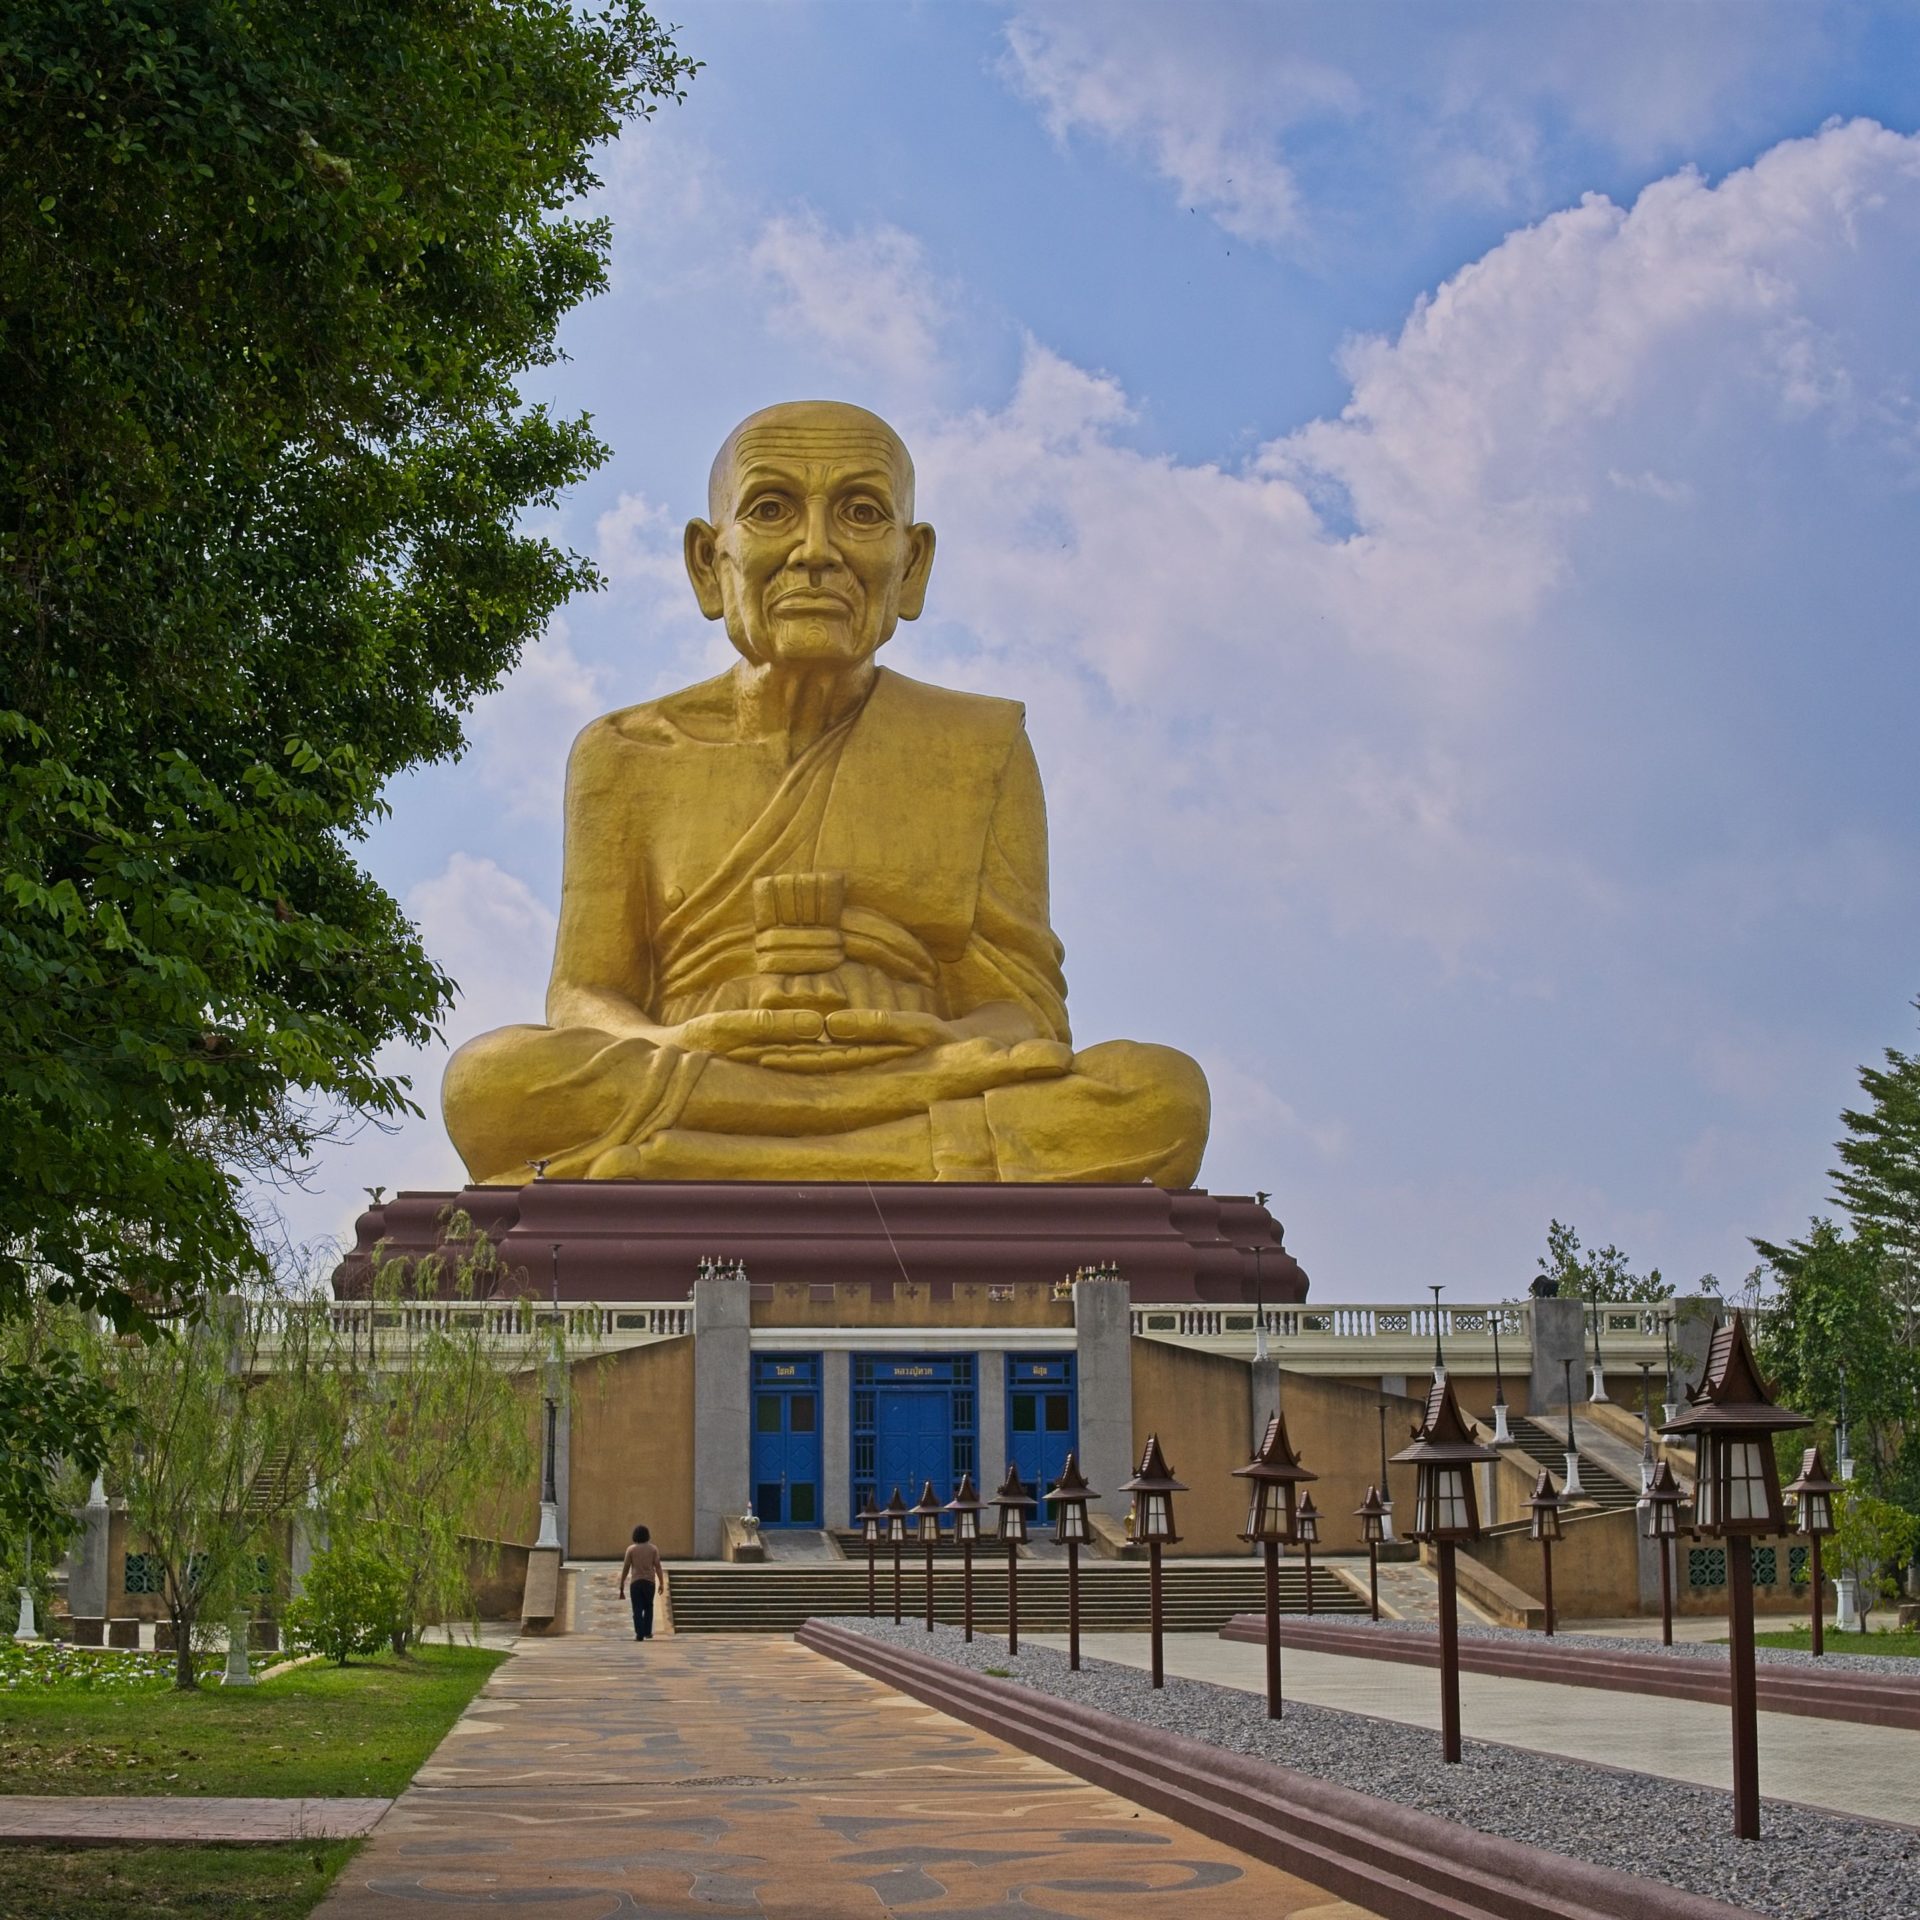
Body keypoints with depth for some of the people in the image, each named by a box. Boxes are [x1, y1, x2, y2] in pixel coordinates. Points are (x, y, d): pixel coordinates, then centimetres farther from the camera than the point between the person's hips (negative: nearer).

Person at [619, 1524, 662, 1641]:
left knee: (637, 1609, 1)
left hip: (635, 1582, -1)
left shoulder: (631, 1549, 0)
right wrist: (661, 1583, -3)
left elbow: (625, 1568, -1)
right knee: (648, 1607, 19)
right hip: (649, 1581, 1)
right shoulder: (653, 1549, 2)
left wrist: (622, 1587, 3)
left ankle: (639, 1634, -7)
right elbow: (657, 1566, -6)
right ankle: (647, 1632, 17)